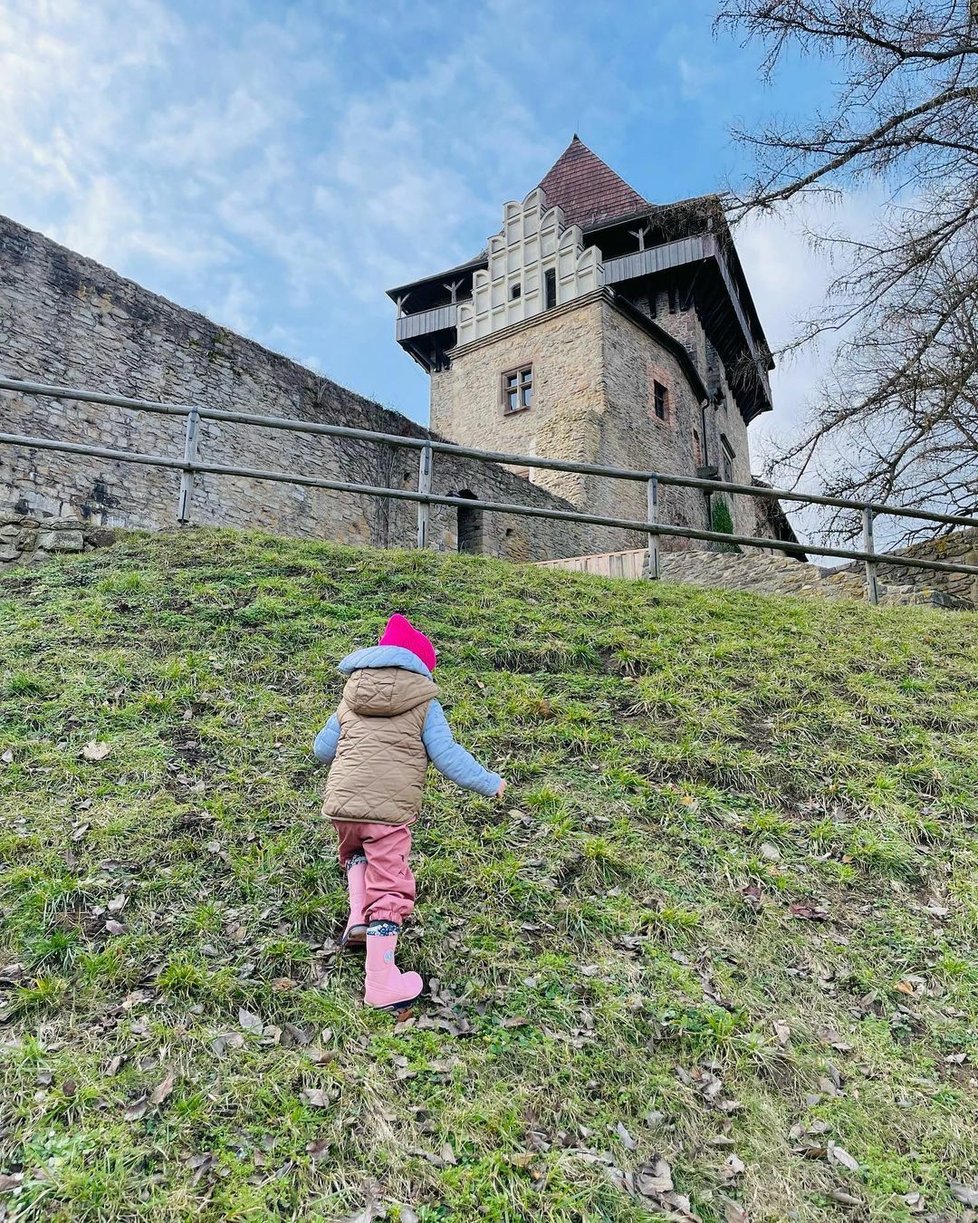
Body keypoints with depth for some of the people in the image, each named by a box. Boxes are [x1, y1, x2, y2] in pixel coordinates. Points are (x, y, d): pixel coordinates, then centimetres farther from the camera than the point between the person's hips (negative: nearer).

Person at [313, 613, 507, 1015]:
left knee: (356, 853, 35)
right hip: (390, 809, -4)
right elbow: (447, 756, -3)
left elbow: (322, 748, 19)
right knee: (389, 891, 5)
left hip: (341, 802, 4)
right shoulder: (424, 704, 5)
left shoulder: (350, 700, 16)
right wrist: (490, 783, 8)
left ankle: (358, 917, 16)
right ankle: (381, 987, 9)